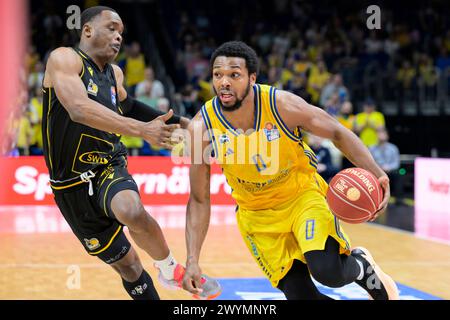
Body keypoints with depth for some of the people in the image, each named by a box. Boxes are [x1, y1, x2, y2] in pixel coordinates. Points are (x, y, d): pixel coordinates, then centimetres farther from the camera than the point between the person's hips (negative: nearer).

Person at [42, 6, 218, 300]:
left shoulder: (115, 74, 8)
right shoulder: (64, 59, -12)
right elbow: (78, 109, -29)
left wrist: (179, 122, 26)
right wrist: (141, 129, -37)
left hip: (110, 170, 3)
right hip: (72, 186, -3)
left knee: (132, 211, -33)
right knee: (128, 267, 3)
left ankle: (169, 268, -10)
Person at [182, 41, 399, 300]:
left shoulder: (281, 104, -24)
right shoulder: (202, 127, -20)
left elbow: (337, 133, -9)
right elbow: (199, 200, -10)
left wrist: (377, 175, -23)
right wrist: (193, 261, -17)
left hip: (303, 193, -2)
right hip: (257, 213, 2)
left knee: (327, 271, -25)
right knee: (299, 293, -8)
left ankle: (361, 265, 11)